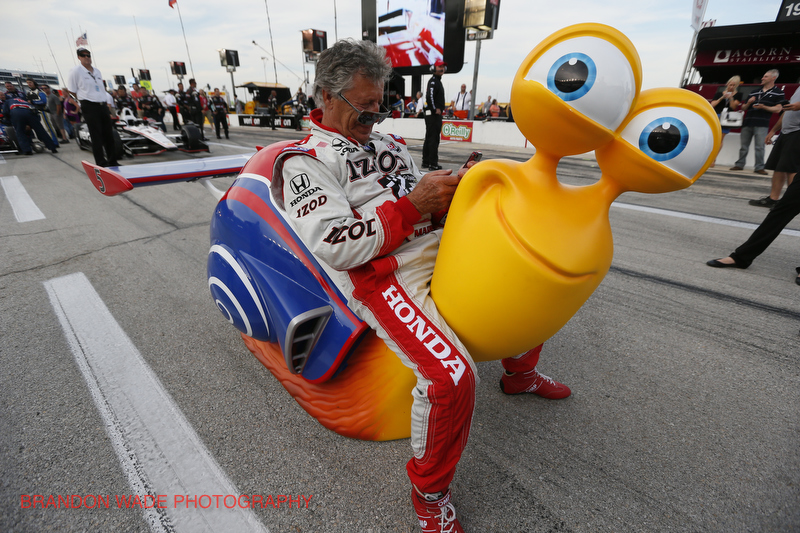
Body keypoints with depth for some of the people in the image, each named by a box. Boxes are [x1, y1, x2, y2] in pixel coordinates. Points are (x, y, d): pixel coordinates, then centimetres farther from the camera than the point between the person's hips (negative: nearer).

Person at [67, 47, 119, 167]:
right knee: (96, 135, -6)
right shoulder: (76, 70, -1)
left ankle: (113, 161, 12)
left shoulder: (97, 71, 16)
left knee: (109, 134, 5)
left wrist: (106, 105, 13)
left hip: (103, 106, 5)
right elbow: (71, 90, 2)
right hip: (89, 107, -5)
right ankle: (101, 163, -3)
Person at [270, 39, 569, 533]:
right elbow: (337, 245, -16)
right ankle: (429, 493, 5)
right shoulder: (305, 161, 0)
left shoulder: (390, 145, 23)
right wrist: (413, 205, -15)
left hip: (444, 249, 9)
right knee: (452, 376, -28)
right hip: (385, 275, -8)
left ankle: (520, 373, 37)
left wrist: (455, 187, 2)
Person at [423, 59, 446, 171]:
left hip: (436, 113, 10)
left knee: (429, 139, 12)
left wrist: (440, 109, 14)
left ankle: (426, 162, 18)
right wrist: (435, 109, -19)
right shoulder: (433, 81, -10)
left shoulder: (438, 81, 22)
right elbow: (430, 96, -23)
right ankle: (433, 164, -9)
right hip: (433, 114, -10)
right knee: (433, 139, -10)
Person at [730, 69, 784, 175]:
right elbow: (743, 108, 20)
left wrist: (763, 107, -15)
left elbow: (778, 109, -3)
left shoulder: (778, 93, 5)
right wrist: (749, 103, 0)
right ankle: (739, 164, 13)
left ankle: (759, 167, -4)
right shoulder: (754, 92, 19)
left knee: (759, 146, -8)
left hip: (761, 124, -4)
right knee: (744, 145, 6)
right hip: (748, 123, 5)